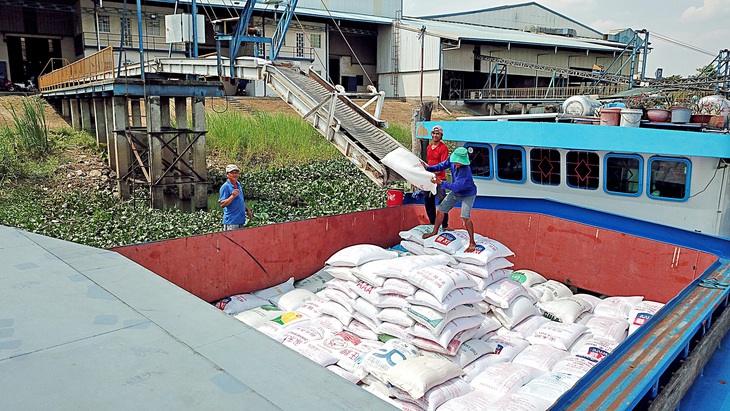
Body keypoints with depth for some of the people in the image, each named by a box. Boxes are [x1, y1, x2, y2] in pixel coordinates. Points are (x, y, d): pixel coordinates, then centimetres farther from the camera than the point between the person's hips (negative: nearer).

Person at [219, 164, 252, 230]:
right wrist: (232, 196, -28)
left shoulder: (238, 184, 13)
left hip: (241, 220, 8)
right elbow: (222, 204, -17)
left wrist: (247, 210, 17)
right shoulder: (225, 187, -12)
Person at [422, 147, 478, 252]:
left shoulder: (465, 170, -39)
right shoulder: (452, 159, -20)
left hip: (468, 194, -7)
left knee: (465, 217, -22)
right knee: (440, 210, 9)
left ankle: (472, 243, -6)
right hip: (456, 192, 7)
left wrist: (441, 183, -35)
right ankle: (435, 232, 31)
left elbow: (455, 187, -36)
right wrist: (428, 168, -11)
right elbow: (443, 165, 0)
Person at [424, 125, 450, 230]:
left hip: (439, 178, -7)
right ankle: (432, 223, 26)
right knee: (428, 201, 13)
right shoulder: (429, 147, 15)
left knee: (442, 201, -12)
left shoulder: (443, 148, -7)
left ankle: (445, 225, -9)